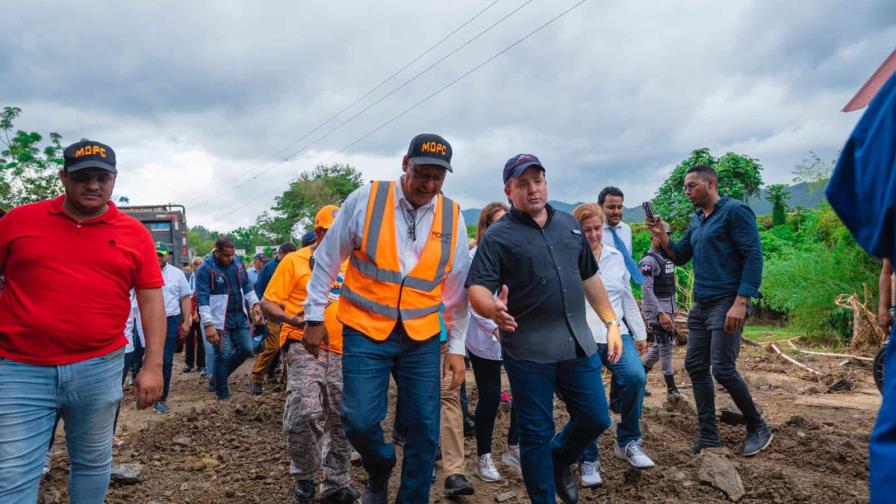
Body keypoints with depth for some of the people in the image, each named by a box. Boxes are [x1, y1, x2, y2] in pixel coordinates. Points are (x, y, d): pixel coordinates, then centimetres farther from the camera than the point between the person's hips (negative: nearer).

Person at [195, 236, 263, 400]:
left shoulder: (237, 262, 3)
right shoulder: (205, 269, -15)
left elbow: (246, 285, 16)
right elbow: (203, 298, -19)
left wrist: (254, 304, 7)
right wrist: (208, 324, -25)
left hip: (240, 316, 6)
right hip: (220, 320, -6)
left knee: (247, 349, 7)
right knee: (223, 356, -2)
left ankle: (219, 377, 28)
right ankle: (223, 395, 14)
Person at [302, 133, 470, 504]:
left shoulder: (452, 217, 0)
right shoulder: (365, 200, -7)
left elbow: (457, 289, 7)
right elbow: (326, 260, 2)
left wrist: (457, 346, 7)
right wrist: (315, 317, 4)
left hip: (422, 338, 2)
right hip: (365, 331, -2)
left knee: (425, 429, 5)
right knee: (360, 420, -6)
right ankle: (379, 471, 28)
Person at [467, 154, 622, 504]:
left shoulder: (569, 225, 13)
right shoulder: (498, 236, -5)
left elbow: (590, 277, 20)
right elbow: (476, 288, -14)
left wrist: (611, 322, 17)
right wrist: (494, 309, -36)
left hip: (578, 343, 5)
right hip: (528, 349, -5)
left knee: (596, 419, 12)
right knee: (536, 433, 5)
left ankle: (559, 461, 41)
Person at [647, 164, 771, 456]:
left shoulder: (735, 211, -8)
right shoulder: (696, 221, 16)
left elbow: (754, 257, -15)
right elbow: (680, 257, 19)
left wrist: (741, 302, -22)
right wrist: (662, 236, 1)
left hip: (727, 303, -8)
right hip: (700, 305, 8)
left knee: (723, 369, -9)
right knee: (695, 366, 6)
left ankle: (758, 428, 13)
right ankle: (708, 436, 14)